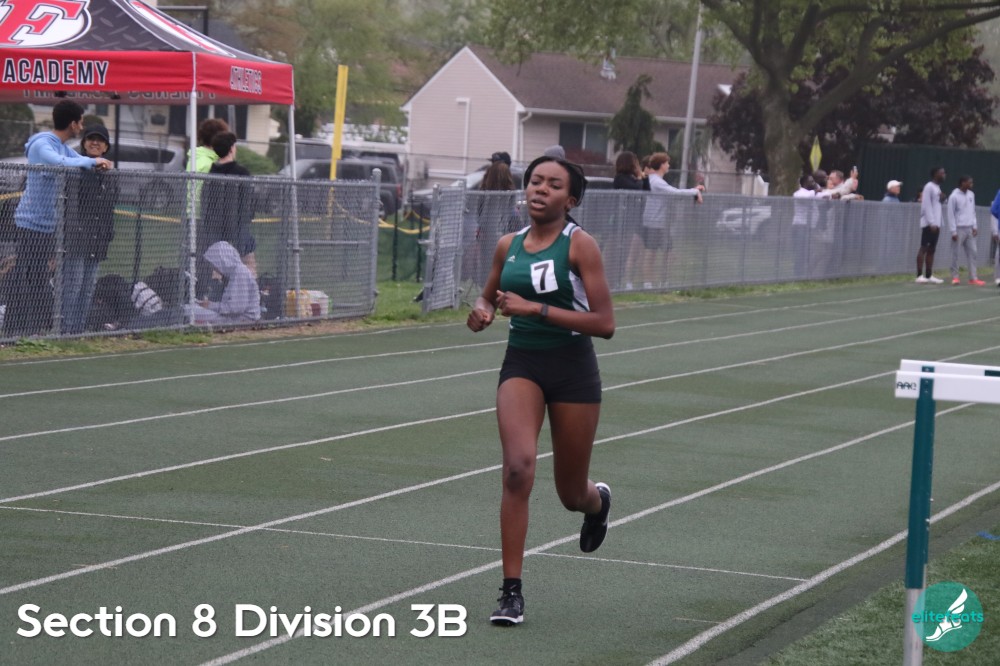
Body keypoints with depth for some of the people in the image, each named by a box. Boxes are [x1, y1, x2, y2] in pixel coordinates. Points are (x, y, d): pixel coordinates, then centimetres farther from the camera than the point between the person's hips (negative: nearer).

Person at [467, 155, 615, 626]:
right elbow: (489, 297, 23)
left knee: (571, 494, 10)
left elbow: (604, 324, -16)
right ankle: (511, 592, -15)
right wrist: (482, 313, -2)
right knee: (517, 468, -20)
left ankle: (597, 500, 51)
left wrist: (536, 309, -22)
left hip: (572, 369, -2)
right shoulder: (508, 246, 4)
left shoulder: (579, 245, -11)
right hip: (521, 363, 3)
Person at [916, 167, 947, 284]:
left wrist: (942, 199, 1)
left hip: (935, 223, 9)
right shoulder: (929, 187, -10)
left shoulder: (937, 188, 18)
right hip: (929, 223, -9)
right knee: (924, 248, -8)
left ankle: (929, 275, 9)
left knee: (931, 249, 8)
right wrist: (932, 223, -20)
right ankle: (920, 276, -9)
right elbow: (926, 206, -16)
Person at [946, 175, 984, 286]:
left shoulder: (971, 194, 9)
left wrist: (974, 226, 9)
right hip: (959, 229, -6)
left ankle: (973, 278, 4)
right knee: (955, 254, 0)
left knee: (973, 253, 2)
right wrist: (953, 232, -12)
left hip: (969, 229, 6)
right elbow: (951, 215, -9)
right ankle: (955, 277, 8)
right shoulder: (954, 196, -10)